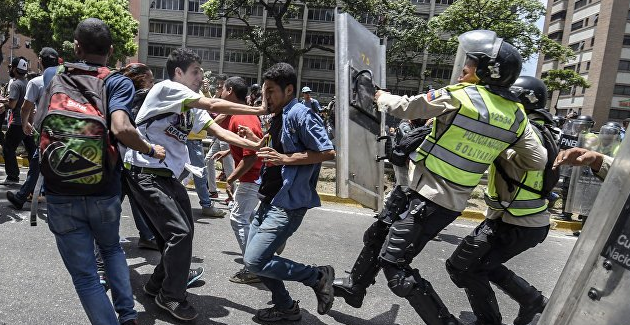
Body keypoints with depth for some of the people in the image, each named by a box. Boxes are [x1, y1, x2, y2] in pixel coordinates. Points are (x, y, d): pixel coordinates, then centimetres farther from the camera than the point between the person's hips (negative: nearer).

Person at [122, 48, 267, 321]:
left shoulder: (192, 106, 13)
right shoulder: (166, 88, -12)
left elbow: (218, 131, 5)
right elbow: (214, 105, -20)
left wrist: (255, 146, -8)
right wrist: (260, 110, -16)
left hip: (168, 175, 9)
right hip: (145, 173, -9)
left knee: (182, 230, 11)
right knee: (180, 231, -12)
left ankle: (158, 285, 30)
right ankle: (171, 297, 7)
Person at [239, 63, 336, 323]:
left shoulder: (301, 115, -15)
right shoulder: (278, 117, 14)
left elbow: (328, 152, -21)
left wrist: (286, 159, -23)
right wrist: (256, 141, 12)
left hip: (288, 204, -10)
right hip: (269, 200, 10)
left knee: (255, 261, -13)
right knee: (252, 257, 12)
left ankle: (318, 276, 4)